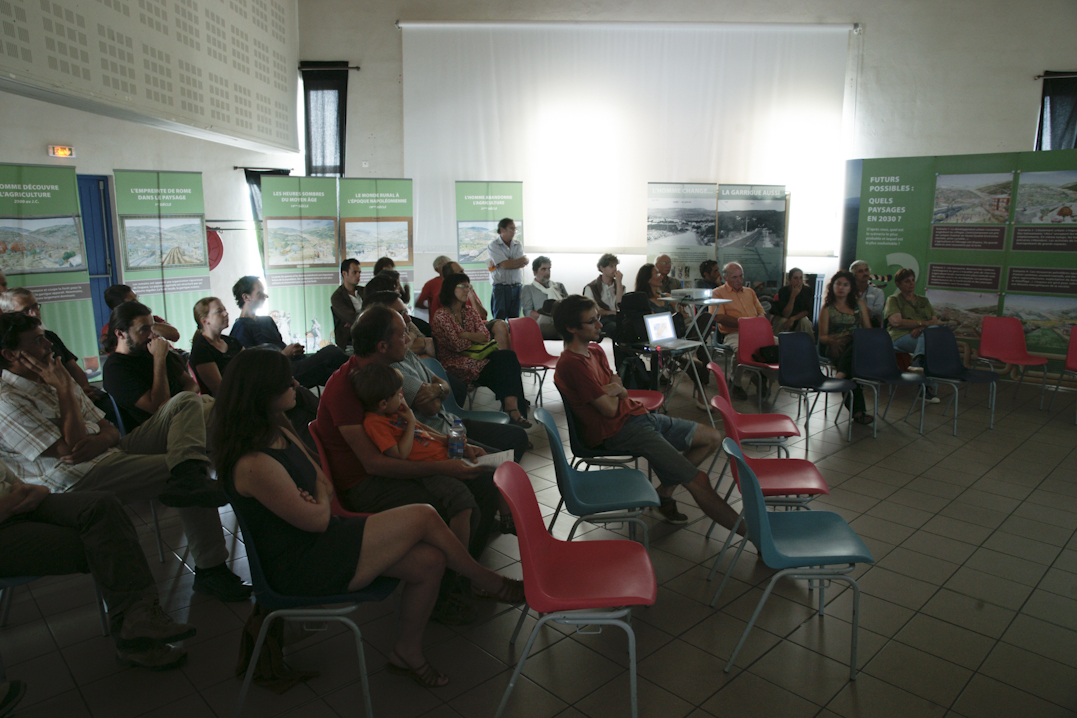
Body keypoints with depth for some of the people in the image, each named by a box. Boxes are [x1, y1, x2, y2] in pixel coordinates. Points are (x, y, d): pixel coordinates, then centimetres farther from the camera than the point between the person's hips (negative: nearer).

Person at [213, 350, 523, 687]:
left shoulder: (279, 434, 7)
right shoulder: (253, 465, -25)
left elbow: (326, 484, 13)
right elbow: (317, 520, -18)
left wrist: (318, 496, -10)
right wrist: (322, 501, 4)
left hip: (321, 544, 10)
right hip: (301, 568, -9)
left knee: (429, 561, -7)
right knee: (423, 517, -14)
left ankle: (408, 652, 14)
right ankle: (488, 582, 11)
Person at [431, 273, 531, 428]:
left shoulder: (469, 311, 16)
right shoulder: (441, 316, -7)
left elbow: (485, 336, 4)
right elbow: (458, 345, -13)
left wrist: (464, 334, -11)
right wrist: (474, 338, -1)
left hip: (473, 357, 7)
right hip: (456, 365, -7)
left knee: (508, 356, -23)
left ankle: (513, 409, -31)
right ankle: (513, 409, -21)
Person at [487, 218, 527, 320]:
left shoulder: (518, 245, 13)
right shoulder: (493, 245, 0)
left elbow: (523, 264, -4)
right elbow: (505, 264, -12)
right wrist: (523, 258, 1)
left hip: (517, 288, 4)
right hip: (500, 288, -4)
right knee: (499, 320, -5)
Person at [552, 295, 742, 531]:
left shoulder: (595, 352, 13)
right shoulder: (572, 364, -19)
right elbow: (609, 408, -18)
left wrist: (614, 389, -8)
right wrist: (613, 393, 5)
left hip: (638, 415, 10)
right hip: (620, 430, -10)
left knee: (713, 437, 13)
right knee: (698, 481, -16)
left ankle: (664, 494, 9)